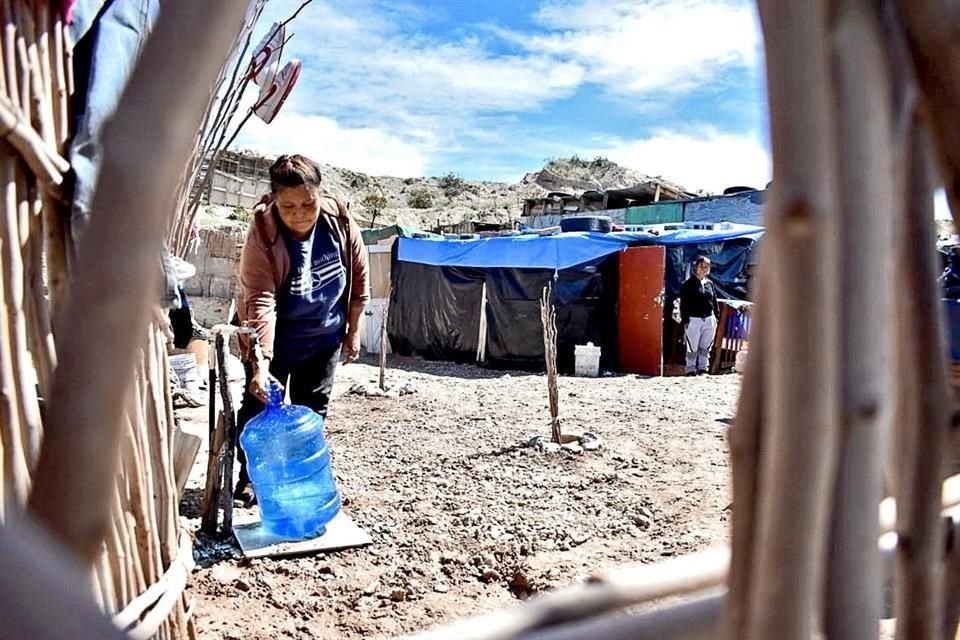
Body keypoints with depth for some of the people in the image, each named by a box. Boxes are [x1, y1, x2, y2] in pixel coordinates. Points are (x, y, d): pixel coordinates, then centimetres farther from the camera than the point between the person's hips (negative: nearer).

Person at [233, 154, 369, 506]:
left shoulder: (340, 222, -17)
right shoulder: (262, 236, -27)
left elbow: (359, 278, -4)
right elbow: (260, 301, -33)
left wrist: (353, 331, 1)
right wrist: (261, 363, -42)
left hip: (324, 339, 3)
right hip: (275, 341, -3)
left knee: (312, 413, 13)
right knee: (258, 408, 3)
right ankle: (249, 478, 24)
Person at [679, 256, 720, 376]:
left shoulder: (710, 284, 12)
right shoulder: (688, 284, -2)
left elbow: (715, 302, 17)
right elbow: (683, 304, -5)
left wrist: (717, 316, 9)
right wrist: (685, 320, -10)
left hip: (709, 320, 4)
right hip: (694, 320, -4)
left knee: (706, 347, 10)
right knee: (692, 347, 1)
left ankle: (703, 367, 19)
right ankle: (691, 369, 8)